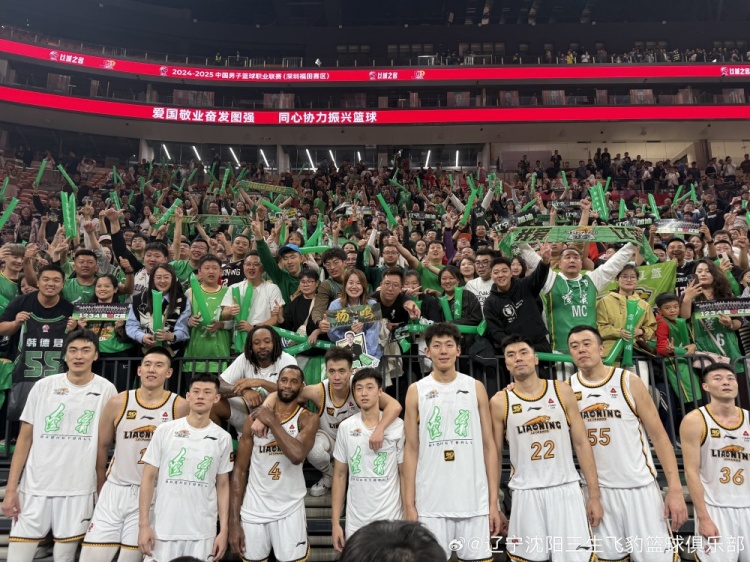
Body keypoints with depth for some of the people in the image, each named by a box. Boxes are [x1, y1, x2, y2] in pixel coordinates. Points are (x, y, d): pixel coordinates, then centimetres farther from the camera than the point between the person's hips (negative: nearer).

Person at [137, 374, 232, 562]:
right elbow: (149, 478, 1)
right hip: (163, 530, 0)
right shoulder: (165, 430, -2)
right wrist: (143, 524, -5)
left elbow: (223, 485, 6)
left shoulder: (223, 438, 1)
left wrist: (224, 530, 1)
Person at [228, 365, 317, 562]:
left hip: (289, 510, -2)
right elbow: (240, 470, 2)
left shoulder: (307, 419, -6)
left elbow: (297, 455, -26)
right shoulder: (255, 418, 0)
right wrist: (234, 519, -2)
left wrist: (272, 421, -19)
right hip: (253, 510, 2)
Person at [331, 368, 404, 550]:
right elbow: (339, 476, 5)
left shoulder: (397, 426, -7)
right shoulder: (345, 427, 0)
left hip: (390, 519, -2)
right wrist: (335, 522, 3)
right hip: (355, 522, 2)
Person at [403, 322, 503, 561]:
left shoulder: (476, 388, 4)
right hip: (430, 502, -1)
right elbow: (411, 449, 2)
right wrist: (409, 503, -2)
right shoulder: (416, 391, 2)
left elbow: (488, 445, 4)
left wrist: (493, 501, 0)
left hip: (475, 501, 1)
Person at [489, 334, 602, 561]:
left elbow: (581, 444, 4)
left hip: (566, 489, 1)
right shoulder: (500, 402, -3)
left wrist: (594, 494, 1)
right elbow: (494, 455, 3)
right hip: (526, 494, -1)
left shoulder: (562, 392, 2)